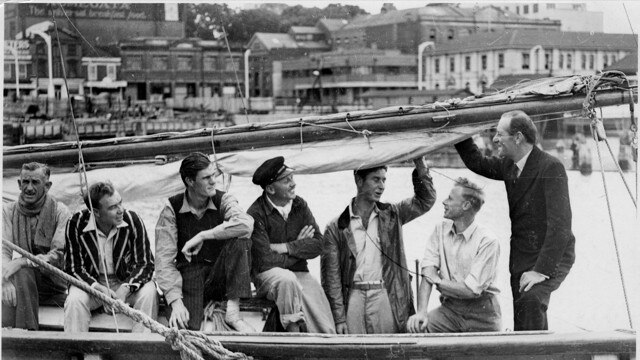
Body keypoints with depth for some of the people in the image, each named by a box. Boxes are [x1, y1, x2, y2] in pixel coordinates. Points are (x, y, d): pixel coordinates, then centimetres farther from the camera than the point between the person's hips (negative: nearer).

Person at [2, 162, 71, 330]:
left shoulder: (60, 212, -3)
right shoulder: (8, 211, 6)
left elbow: (59, 255, -14)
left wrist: (23, 261, -29)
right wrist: (6, 280, -27)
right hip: (21, 284, 2)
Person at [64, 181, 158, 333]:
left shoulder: (132, 220, -15)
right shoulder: (76, 223, -15)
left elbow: (146, 263, -11)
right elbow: (73, 268, -9)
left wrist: (125, 288, -30)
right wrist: (99, 289, -27)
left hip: (127, 282, 0)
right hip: (92, 282, 0)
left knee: (148, 293, -29)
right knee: (75, 300, -30)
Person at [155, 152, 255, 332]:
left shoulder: (223, 200, -3)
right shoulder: (172, 208, -4)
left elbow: (246, 224, -27)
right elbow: (164, 259, -9)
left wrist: (202, 236, -26)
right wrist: (175, 301, -22)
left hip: (219, 276, 1)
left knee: (240, 241, -27)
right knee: (186, 328, -29)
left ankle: (232, 313, -27)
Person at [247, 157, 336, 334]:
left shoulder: (300, 205, 4)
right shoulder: (256, 214, -15)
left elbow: (318, 245, -3)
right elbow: (265, 262, -19)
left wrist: (285, 247, -16)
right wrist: (299, 247, -6)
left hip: (300, 274, 4)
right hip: (268, 275, -4)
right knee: (288, 279, -39)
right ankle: (292, 331, -26)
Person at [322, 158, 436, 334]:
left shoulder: (392, 215, 11)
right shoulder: (336, 228, 4)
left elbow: (425, 200, 5)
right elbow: (331, 277, 2)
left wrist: (419, 164, -7)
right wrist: (339, 319, -5)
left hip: (387, 298, 1)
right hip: (353, 298, -1)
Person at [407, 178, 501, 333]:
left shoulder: (488, 242, -13)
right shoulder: (440, 230, 3)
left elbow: (471, 290, -17)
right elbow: (428, 275, -6)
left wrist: (437, 280, -5)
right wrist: (421, 312, -20)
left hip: (481, 314, -2)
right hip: (449, 308, 3)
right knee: (415, 328, -19)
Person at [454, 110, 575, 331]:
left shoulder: (551, 168, -19)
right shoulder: (508, 165, 4)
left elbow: (560, 223, -24)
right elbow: (478, 164, 25)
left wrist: (541, 270, -28)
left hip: (552, 257, -8)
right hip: (520, 258, 8)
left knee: (531, 300, -32)